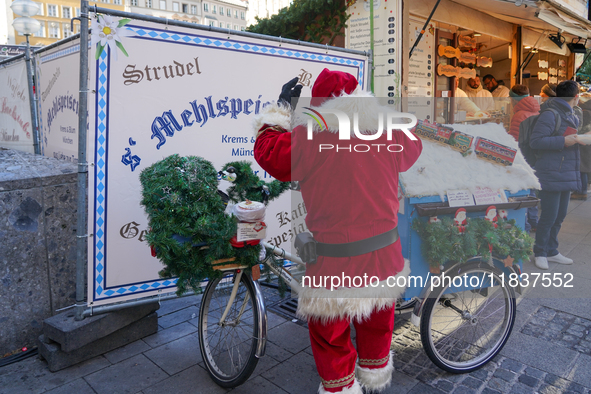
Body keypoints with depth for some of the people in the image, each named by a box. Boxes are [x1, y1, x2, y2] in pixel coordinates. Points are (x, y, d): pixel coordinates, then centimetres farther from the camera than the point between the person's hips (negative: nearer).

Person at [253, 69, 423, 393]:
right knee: (378, 323, 29)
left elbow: (268, 151, -8)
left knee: (331, 336, 17)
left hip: (336, 263, -6)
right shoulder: (388, 132, 0)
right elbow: (412, 147, 20)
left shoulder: (311, 136, -16)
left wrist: (280, 107, 7)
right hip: (385, 255, 6)